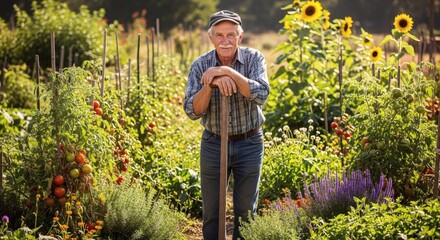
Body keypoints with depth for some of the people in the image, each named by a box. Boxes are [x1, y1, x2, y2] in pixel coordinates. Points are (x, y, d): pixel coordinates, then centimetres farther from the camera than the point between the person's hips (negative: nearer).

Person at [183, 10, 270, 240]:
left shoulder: (254, 58, -10)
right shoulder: (200, 65, -9)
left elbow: (261, 94, -28)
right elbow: (192, 111, -16)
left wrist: (227, 71, -33)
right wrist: (211, 83, -31)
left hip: (249, 144, -1)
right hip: (213, 144, 1)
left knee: (246, 212, 10)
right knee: (211, 212, 10)